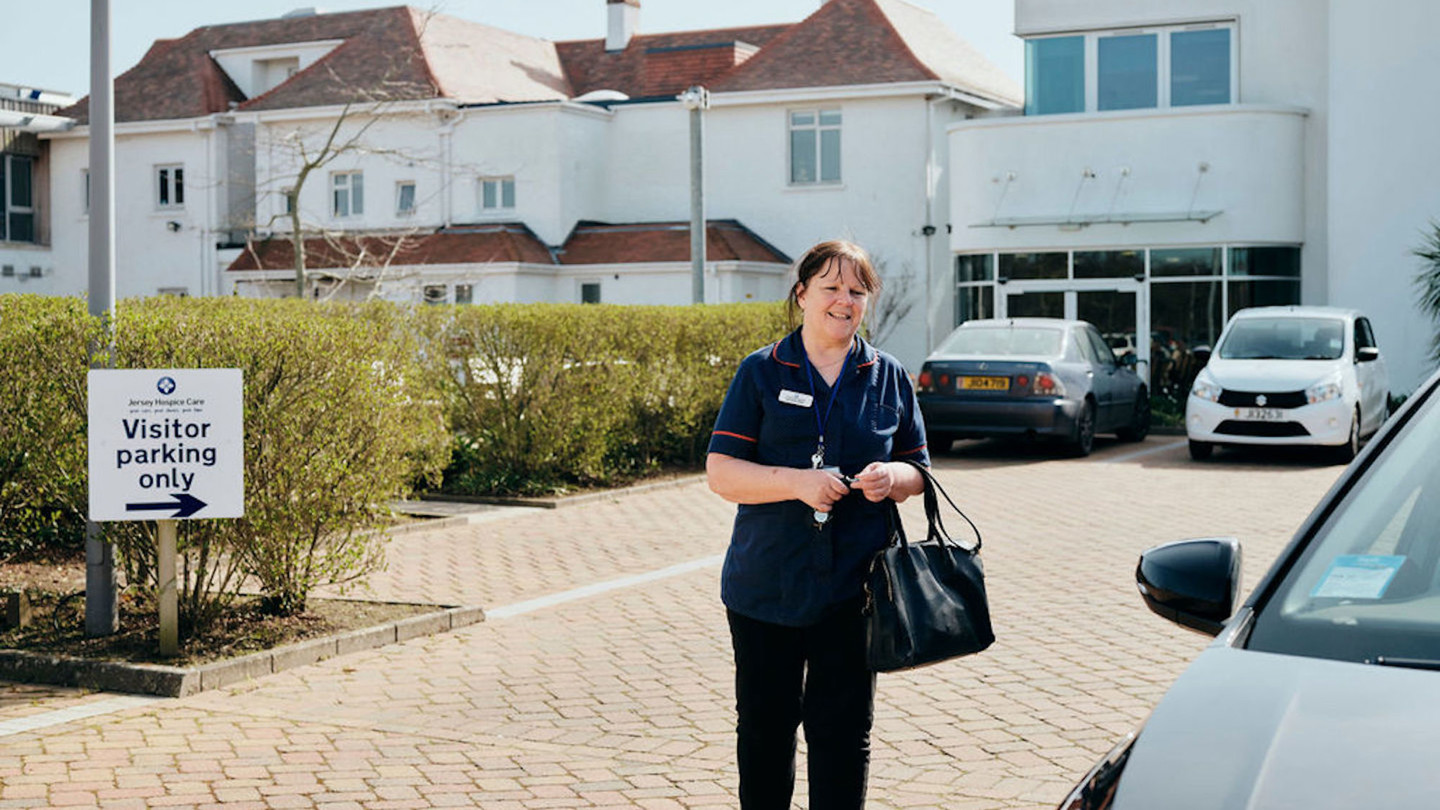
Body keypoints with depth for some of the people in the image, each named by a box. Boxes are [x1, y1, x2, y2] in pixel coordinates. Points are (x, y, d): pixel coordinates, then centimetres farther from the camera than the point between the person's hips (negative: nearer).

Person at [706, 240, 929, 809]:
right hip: (766, 585, -1)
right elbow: (721, 474, -4)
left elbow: (918, 471, 14)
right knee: (764, 726, 10)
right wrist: (798, 482, -19)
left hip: (852, 586, 1)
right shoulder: (761, 373, 1)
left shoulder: (889, 378, 9)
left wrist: (893, 477, -10)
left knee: (843, 731, 4)